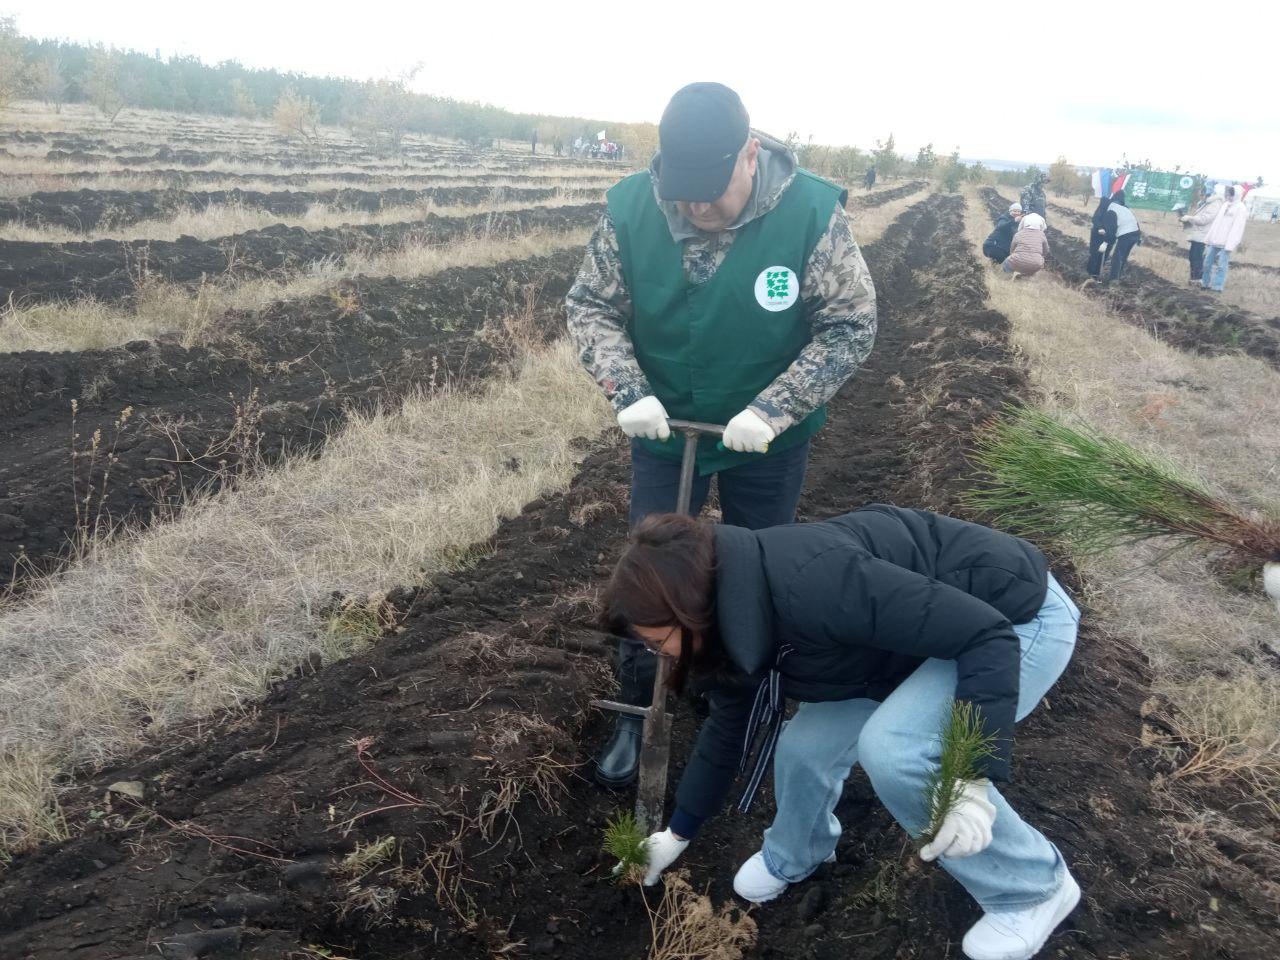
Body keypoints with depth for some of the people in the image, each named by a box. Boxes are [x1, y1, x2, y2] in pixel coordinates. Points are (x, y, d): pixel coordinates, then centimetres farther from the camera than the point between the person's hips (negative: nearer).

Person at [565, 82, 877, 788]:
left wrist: (773, 410, -25)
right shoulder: (631, 207, -16)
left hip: (768, 441, -1)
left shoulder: (811, 211, -22)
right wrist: (628, 391, -21)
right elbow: (590, 306, -6)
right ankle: (637, 714, 32)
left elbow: (850, 328, -15)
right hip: (663, 431, 2)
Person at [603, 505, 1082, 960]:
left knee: (891, 749, -25)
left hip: (1020, 617, -7)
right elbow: (728, 726, 10)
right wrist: (679, 832, 20)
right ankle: (795, 856, 31)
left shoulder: (810, 582, -36)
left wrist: (976, 779, -37)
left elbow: (987, 635, -33)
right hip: (929, 623, 8)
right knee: (807, 745, -1)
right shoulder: (737, 620, -6)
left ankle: (1034, 887, -1)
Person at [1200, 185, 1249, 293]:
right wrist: (1208, 238, 13)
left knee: (1221, 265, -6)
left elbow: (1237, 228, -13)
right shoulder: (1224, 205, 16)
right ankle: (1205, 283, 18)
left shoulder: (1241, 208, -5)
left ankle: (1218, 286, -3)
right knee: (1208, 262, 9)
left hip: (1225, 243, -7)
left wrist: (1229, 245, -20)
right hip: (1214, 241, 7)